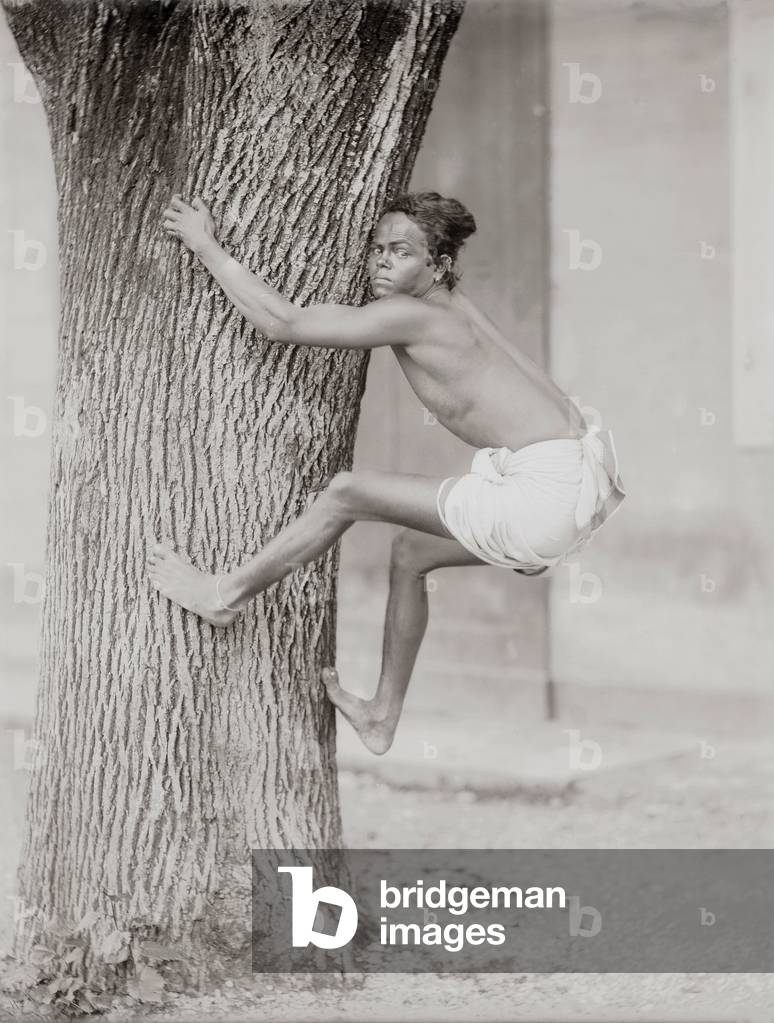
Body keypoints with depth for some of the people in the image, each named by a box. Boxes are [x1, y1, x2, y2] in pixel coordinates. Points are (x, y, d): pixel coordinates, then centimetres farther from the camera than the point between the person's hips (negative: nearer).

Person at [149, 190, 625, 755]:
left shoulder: (411, 315, -11)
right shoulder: (456, 305, 15)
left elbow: (282, 322, -13)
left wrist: (206, 245, -4)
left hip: (546, 491, -10)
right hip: (579, 484, 10)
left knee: (348, 492, -2)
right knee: (410, 551, 26)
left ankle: (226, 595, 14)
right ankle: (383, 717, 37)